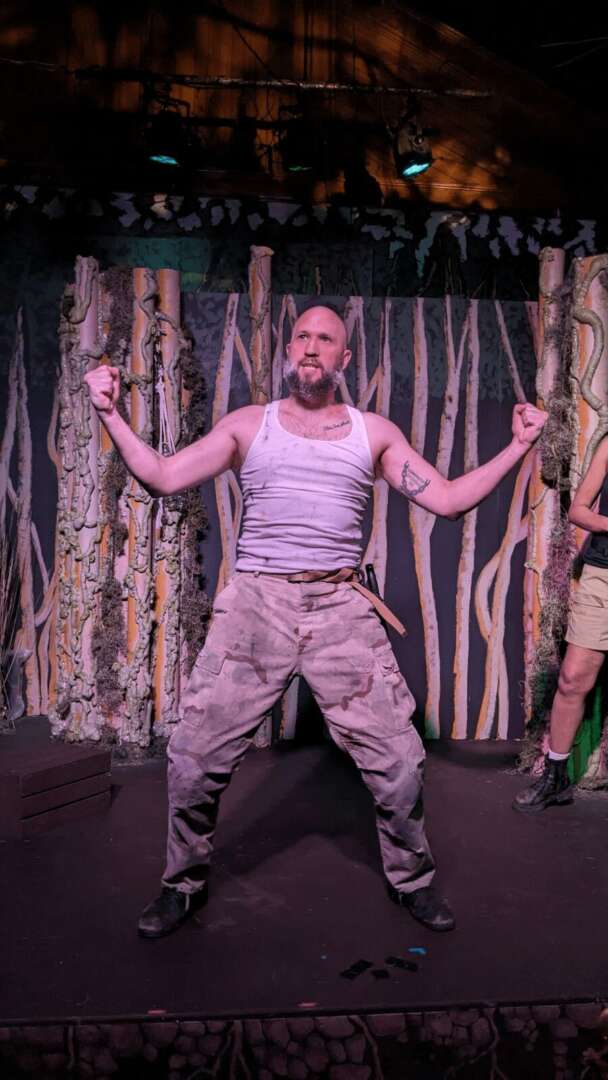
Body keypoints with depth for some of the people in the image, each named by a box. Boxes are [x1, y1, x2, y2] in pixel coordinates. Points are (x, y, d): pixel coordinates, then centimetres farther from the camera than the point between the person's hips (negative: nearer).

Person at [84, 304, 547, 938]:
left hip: (341, 609, 1)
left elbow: (447, 500, 9)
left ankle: (411, 879, 30)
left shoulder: (374, 433, 11)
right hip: (255, 602, 0)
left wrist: (517, 447, 5)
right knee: (194, 755, 1)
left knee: (397, 757, 1)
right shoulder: (248, 424, 10)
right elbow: (162, 478, 4)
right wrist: (111, 415, -2)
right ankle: (184, 885, 27)